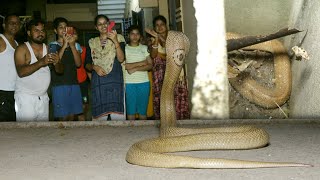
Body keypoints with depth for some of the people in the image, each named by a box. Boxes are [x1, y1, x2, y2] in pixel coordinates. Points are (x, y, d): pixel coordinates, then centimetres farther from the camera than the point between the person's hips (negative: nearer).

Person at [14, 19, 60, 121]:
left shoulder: (48, 49, 9)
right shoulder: (22, 49, -5)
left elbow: (59, 71, 7)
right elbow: (21, 72, -18)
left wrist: (56, 63, -17)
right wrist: (41, 62, -29)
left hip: (43, 97, 5)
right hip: (26, 97, -5)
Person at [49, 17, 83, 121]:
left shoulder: (76, 45, 12)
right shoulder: (52, 46, 4)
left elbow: (78, 64, 0)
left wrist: (72, 45, -9)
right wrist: (64, 45, -14)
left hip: (74, 84, 3)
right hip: (59, 85, -3)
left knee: (72, 116, 5)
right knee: (63, 117, -6)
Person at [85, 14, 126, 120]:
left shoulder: (118, 38, 7)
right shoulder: (92, 42, 14)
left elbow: (121, 59, -7)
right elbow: (87, 64, 14)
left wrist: (115, 41, -16)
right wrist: (94, 67, -7)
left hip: (115, 80, -2)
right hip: (98, 82, 2)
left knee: (117, 113, -10)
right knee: (100, 113, -2)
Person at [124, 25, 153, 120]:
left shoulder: (145, 48, 11)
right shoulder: (124, 48, 5)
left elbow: (150, 65, 0)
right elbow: (123, 65, -10)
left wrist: (135, 68, -10)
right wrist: (141, 63, -8)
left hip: (144, 82, 1)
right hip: (129, 83, -1)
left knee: (143, 109, 4)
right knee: (130, 109, 2)